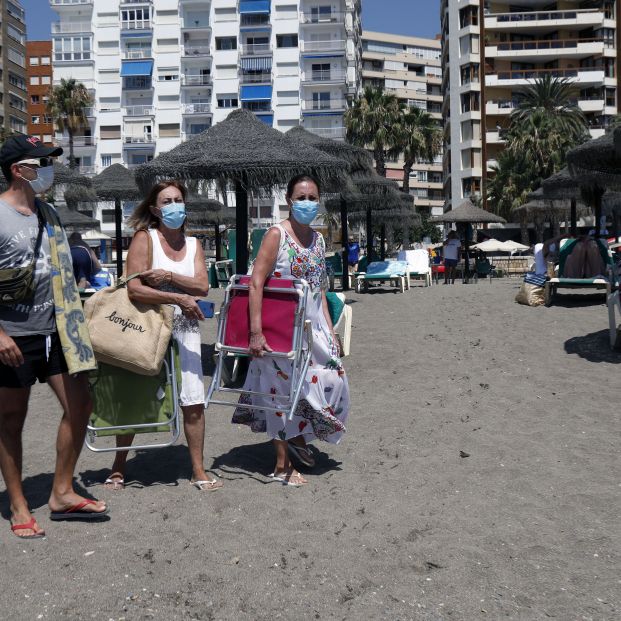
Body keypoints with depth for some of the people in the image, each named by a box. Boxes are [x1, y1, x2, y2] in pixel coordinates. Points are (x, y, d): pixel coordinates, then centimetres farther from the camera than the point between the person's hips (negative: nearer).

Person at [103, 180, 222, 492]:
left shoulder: (193, 244, 9)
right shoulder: (144, 238, -6)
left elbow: (203, 286, -6)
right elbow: (135, 290, -17)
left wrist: (168, 276, -18)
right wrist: (180, 298, -17)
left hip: (184, 329, 3)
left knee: (193, 402, 0)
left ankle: (198, 471, 12)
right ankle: (118, 469, 24)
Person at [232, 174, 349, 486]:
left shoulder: (318, 239, 10)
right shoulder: (277, 234, -11)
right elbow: (256, 282, -18)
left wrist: (330, 329, 11)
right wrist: (256, 332, -25)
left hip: (313, 326, 7)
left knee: (332, 379, 6)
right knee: (283, 389, 1)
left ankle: (298, 437, 30)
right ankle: (282, 465, 15)